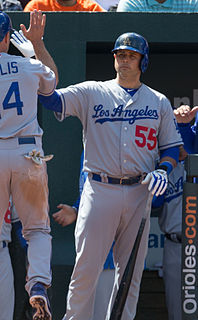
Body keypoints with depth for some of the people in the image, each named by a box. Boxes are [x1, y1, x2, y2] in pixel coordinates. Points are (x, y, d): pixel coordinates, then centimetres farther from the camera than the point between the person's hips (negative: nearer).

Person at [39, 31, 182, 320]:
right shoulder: (92, 93, 6)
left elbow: (172, 147, 15)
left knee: (131, 271, 4)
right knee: (86, 267, -7)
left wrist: (163, 170, -6)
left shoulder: (159, 102, 13)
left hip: (139, 193, 2)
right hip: (100, 190, -2)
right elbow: (51, 98, -7)